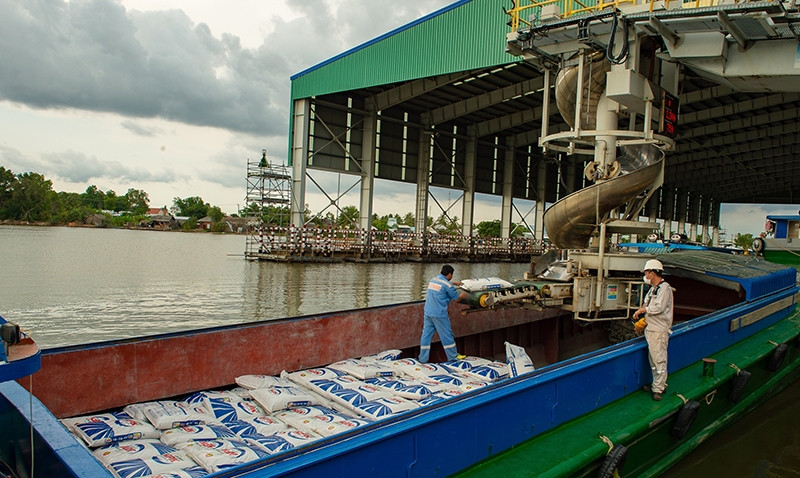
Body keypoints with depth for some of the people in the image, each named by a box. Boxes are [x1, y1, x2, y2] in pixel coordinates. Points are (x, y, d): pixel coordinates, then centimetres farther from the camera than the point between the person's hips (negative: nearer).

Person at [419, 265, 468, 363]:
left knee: (426, 334, 9)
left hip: (428, 312, 7)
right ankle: (453, 356, 19)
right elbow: (457, 299, 1)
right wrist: (462, 295, 22)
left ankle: (423, 358, 12)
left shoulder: (433, 280, 12)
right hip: (439, 314, -7)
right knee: (447, 335, 7)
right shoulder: (448, 285, -10)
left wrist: (454, 283, 42)